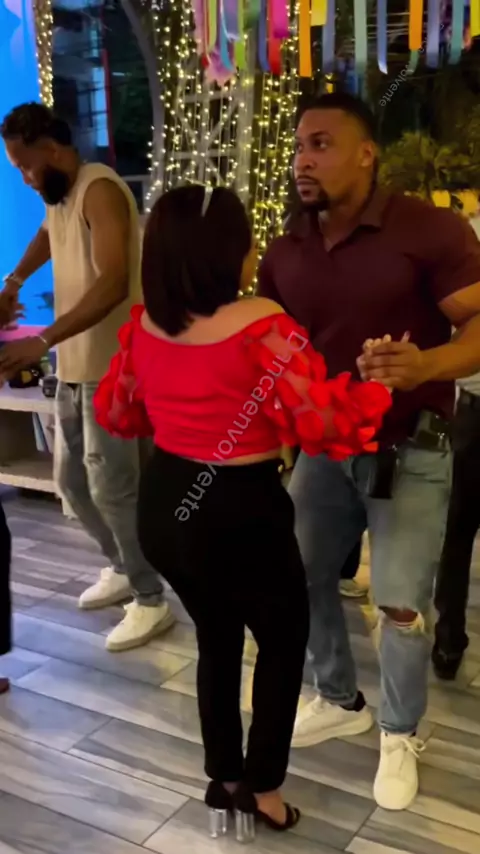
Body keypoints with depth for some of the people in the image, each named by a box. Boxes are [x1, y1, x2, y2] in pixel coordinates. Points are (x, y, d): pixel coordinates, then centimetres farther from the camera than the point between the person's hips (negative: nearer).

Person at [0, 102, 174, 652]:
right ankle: (122, 569, 34)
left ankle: (152, 601, 10)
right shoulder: (57, 195, 12)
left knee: (111, 488, -5)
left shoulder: (99, 190, -17)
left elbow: (112, 284, -29)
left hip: (110, 368, -9)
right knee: (71, 481, 16)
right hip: (75, 367, 10)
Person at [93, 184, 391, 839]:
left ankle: (226, 782, 39)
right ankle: (263, 787, 30)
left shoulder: (144, 323, -2)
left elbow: (115, 413, 11)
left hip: (162, 508, 6)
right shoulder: (263, 327, -21)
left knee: (216, 637, 26)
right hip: (240, 515, -6)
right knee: (283, 642, 20)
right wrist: (381, 379, -7)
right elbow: (325, 425, -21)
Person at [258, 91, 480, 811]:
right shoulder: (284, 253, 3)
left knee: (401, 604, -1)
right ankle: (339, 701, 39)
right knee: (299, 576, 13)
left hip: (410, 452, -5)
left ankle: (400, 735, 27)